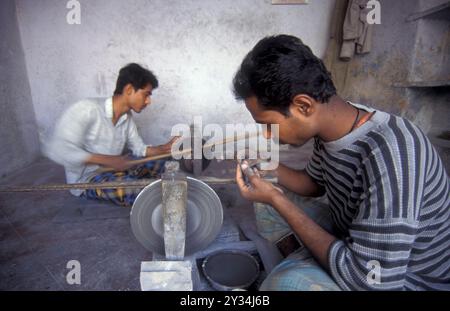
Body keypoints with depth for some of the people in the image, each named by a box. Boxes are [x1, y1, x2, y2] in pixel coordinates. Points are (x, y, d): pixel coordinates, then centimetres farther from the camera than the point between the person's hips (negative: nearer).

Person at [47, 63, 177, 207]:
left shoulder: (127, 118, 0)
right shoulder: (87, 109, -22)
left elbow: (140, 150, 4)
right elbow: (58, 150, -27)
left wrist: (165, 148, -15)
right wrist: (108, 160, -32)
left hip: (113, 169, 7)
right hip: (85, 178, -7)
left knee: (157, 164, 0)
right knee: (135, 191, -29)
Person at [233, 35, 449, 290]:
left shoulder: (389, 156, -34)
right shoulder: (333, 125, -10)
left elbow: (367, 279, -30)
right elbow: (315, 184, 8)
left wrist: (276, 200, -27)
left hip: (399, 278, -7)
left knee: (286, 282, -30)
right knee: (268, 208, 4)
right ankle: (300, 264, 18)